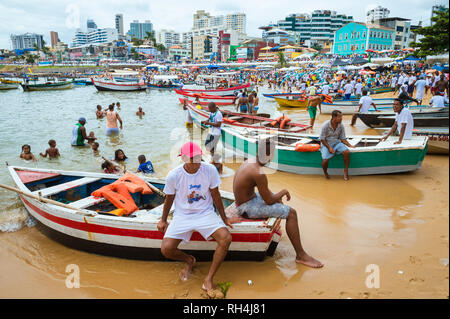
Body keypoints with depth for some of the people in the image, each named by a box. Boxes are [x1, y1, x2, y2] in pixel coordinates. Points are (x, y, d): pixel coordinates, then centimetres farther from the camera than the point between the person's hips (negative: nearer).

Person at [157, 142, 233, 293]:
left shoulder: (210, 170, -11)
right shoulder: (173, 175, -12)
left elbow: (215, 195, 3)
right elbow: (169, 199, 5)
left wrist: (224, 218, 9)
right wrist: (163, 220, 15)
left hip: (206, 213, 0)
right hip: (182, 215, 0)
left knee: (226, 238, -25)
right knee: (166, 249, -18)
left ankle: (209, 279, -8)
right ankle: (189, 260, 18)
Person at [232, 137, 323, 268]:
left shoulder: (249, 162, 1)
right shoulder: (259, 174, -28)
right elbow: (269, 201, -20)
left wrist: (277, 196, 9)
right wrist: (284, 191, -4)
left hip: (243, 199, 10)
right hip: (248, 207, -10)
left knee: (278, 200, 31)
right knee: (291, 213, -14)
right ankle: (301, 255, -7)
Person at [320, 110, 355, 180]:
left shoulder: (341, 126, -3)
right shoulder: (325, 125, -15)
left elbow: (343, 139, 4)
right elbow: (322, 139, -9)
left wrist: (350, 145, -13)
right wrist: (329, 148, -19)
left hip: (337, 143, 3)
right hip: (326, 144, -3)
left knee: (347, 152, -25)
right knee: (325, 160, -25)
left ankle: (346, 171, -6)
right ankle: (325, 172, 8)